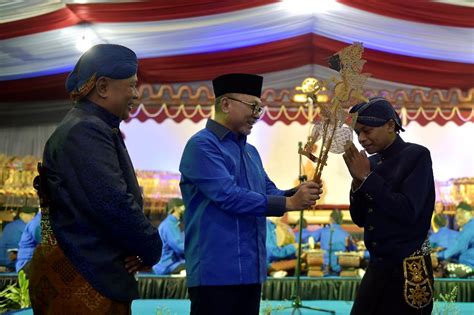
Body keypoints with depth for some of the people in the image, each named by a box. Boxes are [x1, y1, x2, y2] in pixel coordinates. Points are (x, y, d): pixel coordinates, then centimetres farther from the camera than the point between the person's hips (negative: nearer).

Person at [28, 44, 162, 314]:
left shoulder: (99, 130, 14)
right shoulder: (84, 132, -18)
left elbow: (121, 198, 14)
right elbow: (115, 206, -26)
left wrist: (142, 246, -2)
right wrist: (152, 250, -11)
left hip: (101, 275, 10)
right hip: (80, 283, -10)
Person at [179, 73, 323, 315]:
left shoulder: (251, 151, 16)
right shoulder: (202, 145, -11)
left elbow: (268, 192, 17)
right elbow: (228, 196, -21)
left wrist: (297, 194, -5)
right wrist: (289, 203, -18)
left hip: (251, 270, 8)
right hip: (216, 271, -8)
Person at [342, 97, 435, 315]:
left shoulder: (417, 156, -11)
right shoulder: (373, 162, 5)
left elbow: (408, 212, -22)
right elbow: (359, 219, 7)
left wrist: (367, 177, -16)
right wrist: (357, 180, -8)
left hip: (407, 270, -6)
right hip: (377, 266, 6)